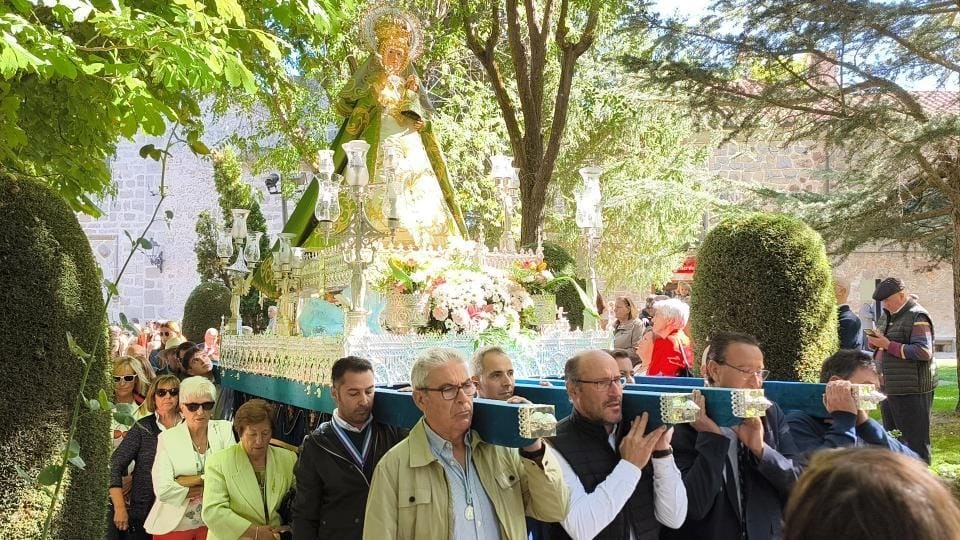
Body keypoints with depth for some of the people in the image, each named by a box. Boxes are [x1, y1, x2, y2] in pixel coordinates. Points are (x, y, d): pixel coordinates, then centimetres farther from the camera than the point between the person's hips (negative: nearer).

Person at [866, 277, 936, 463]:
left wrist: (888, 345, -21)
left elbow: (924, 351, -21)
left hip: (912, 390, -9)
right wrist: (874, 341, 1)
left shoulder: (917, 316, -11)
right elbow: (878, 344, 25)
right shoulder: (887, 315, 16)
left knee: (915, 440, -4)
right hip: (889, 389, 9)